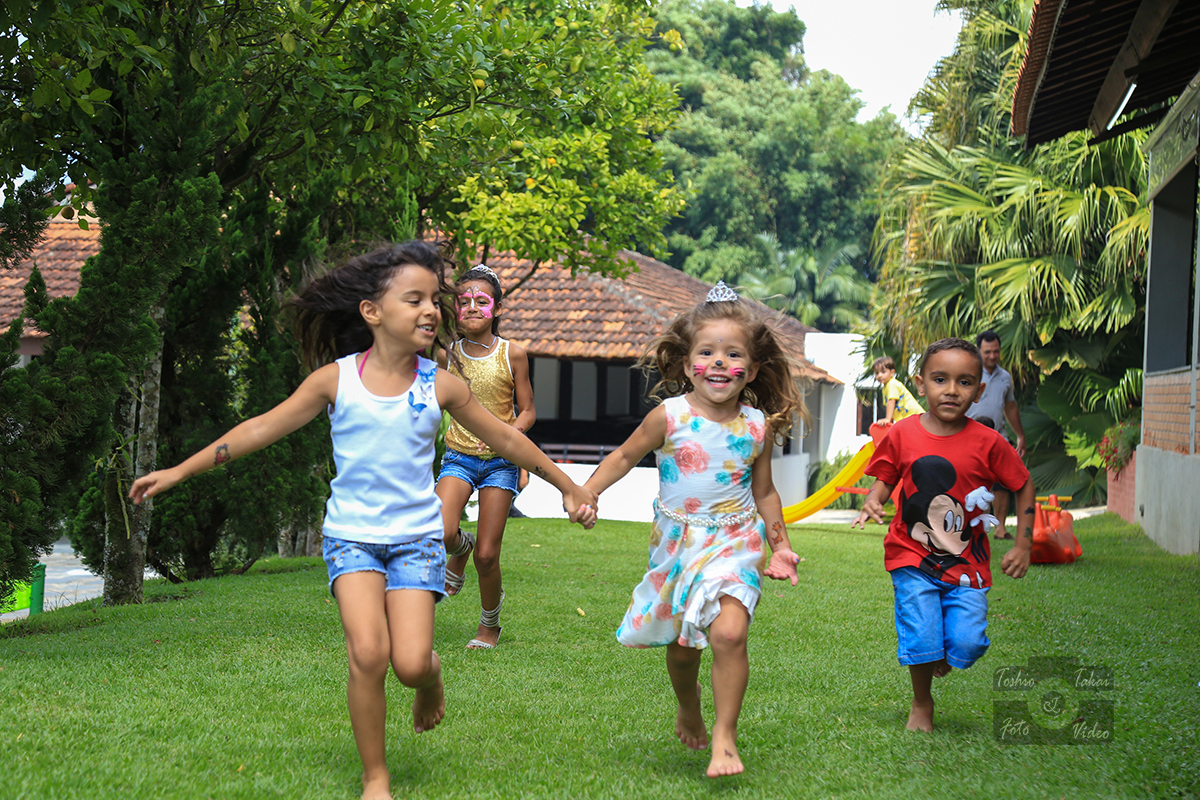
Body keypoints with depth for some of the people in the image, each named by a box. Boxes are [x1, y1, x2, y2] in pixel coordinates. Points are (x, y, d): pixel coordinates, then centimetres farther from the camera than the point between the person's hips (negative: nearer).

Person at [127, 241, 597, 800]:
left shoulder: (439, 386, 0)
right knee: (368, 654, -18)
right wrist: (180, 471, -1)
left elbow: (506, 439, 11)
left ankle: (432, 676, 26)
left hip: (416, 536, 1)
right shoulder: (337, 379, -4)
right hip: (352, 534, -1)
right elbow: (263, 428, 0)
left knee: (410, 663, -14)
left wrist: (569, 488, 17)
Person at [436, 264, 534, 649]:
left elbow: (527, 412, 1)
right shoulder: (448, 353, 0)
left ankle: (490, 624, 24)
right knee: (440, 534, -23)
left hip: (500, 461, -1)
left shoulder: (512, 354, -4)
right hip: (458, 456, 1)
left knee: (487, 555, -2)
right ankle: (460, 549, 16)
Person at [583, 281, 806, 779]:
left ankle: (725, 736, -8)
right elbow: (625, 456, 5)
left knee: (728, 632, -22)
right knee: (679, 645, 11)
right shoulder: (669, 416, -8)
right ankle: (688, 713, 42)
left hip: (734, 541, -1)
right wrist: (583, 493, -5)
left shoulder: (757, 427, -3)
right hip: (677, 541, 1)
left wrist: (781, 545, 9)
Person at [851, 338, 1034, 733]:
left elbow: (1024, 485, 5)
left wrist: (1024, 546, 3)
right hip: (913, 557, 0)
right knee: (922, 636, -10)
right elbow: (885, 479, 7)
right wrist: (872, 503, -16)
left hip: (966, 563, 0)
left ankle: (942, 658, 29)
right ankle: (922, 704, 19)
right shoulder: (902, 435, -5)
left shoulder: (987, 443, -7)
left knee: (967, 643, -9)